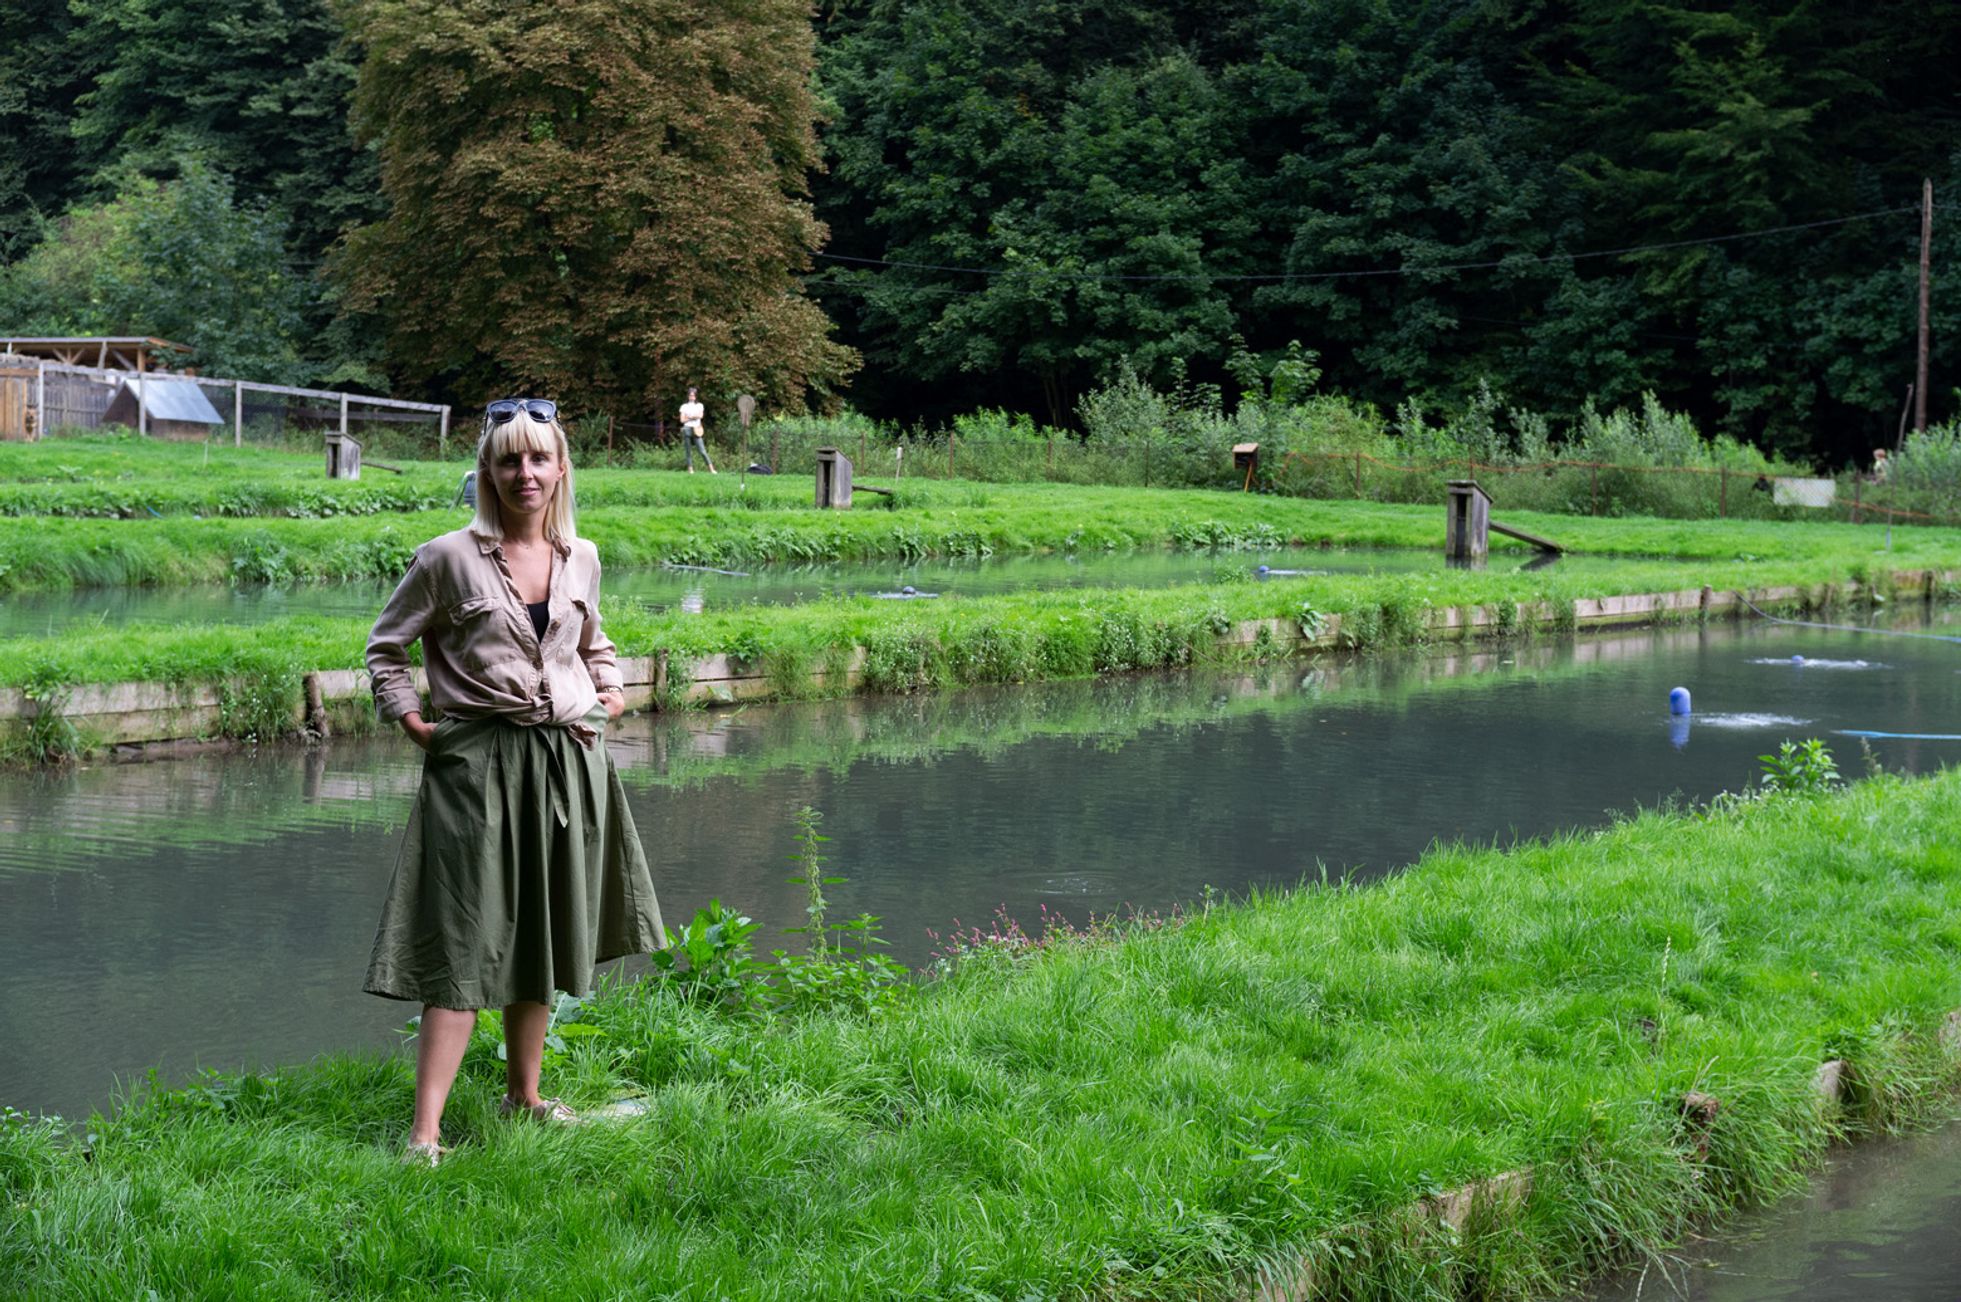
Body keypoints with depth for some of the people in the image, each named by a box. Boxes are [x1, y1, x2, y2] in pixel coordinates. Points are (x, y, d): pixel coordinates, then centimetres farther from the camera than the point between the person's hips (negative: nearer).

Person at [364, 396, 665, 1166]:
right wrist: (411, 721, -5)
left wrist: (610, 689, 11)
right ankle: (425, 1132, -8)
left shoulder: (581, 558, 7)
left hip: (569, 761, 5)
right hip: (480, 765, -5)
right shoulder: (449, 558, -7)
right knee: (465, 945, -9)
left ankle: (523, 1096, 29)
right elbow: (386, 646, 4)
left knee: (543, 938, 14)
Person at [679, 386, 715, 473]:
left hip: (696, 430, -1)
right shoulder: (684, 406, 11)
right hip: (687, 429, 1)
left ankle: (711, 469, -9)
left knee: (702, 451, -8)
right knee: (688, 451, -1)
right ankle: (690, 469, 2)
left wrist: (689, 417, -2)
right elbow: (682, 420, 2)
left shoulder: (699, 405, 13)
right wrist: (694, 417, 0)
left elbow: (701, 415, -4)